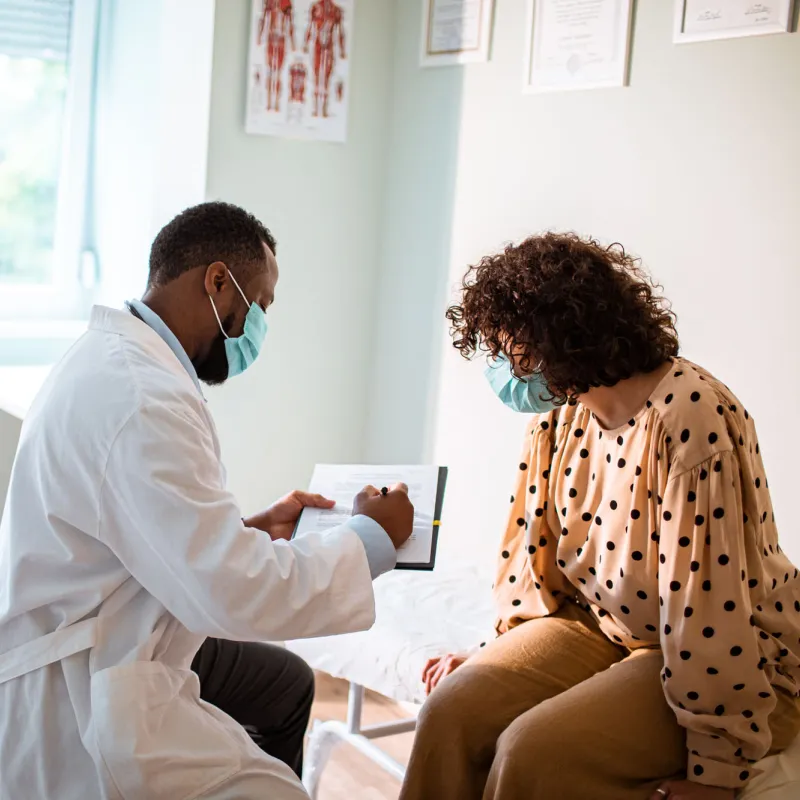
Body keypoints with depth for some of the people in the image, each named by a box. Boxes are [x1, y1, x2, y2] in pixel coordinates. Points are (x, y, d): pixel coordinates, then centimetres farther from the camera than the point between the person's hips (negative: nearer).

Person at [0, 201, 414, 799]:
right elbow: (237, 593, -28)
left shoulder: (118, 356, 6)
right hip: (73, 702, -11)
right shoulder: (142, 397, -27)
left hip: (106, 646, 11)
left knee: (287, 682, 22)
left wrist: (252, 528, 9)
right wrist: (372, 538, -14)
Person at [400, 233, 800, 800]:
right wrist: (505, 657, 6)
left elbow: (710, 602, -26)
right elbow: (534, 551, 9)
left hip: (727, 660, -6)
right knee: (454, 708, -14)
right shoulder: (558, 416, 0)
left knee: (534, 753, -25)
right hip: (597, 626, 7)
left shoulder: (691, 417, -26)